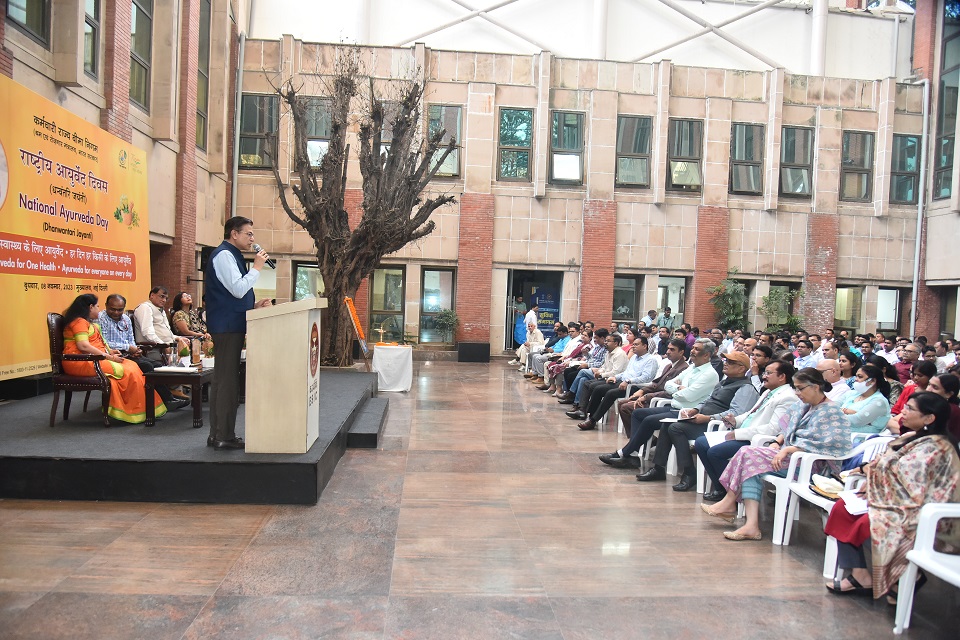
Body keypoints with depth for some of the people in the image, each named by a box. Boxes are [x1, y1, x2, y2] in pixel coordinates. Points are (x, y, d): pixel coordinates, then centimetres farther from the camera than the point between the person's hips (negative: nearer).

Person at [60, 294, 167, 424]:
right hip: (80, 362, -10)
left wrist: (109, 351, 6)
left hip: (92, 359, 10)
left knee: (131, 365, -7)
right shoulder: (79, 322, -7)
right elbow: (83, 346, -19)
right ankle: (136, 412, -18)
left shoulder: (88, 323, 26)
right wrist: (109, 357, -16)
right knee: (124, 371, -23)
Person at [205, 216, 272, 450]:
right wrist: (256, 267, -11)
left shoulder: (232, 255, 20)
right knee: (228, 381, -8)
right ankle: (224, 437, -3)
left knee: (222, 380, 13)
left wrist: (254, 305, 13)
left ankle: (217, 434, 20)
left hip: (231, 326, 11)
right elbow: (238, 289, -20)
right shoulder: (224, 255, -11)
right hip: (227, 326, -11)